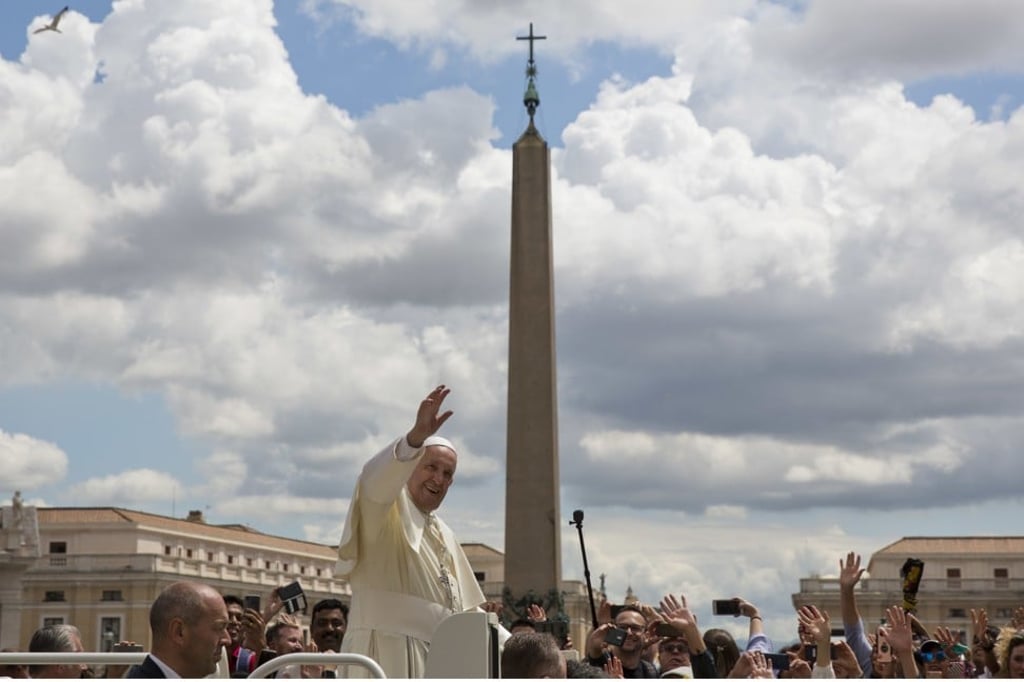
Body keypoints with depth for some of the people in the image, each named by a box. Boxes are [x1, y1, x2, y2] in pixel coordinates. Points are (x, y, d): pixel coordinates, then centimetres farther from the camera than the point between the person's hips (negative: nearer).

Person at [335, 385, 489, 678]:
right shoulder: (384, 510, 0)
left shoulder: (444, 536, 24)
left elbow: (467, 608, 28)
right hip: (387, 651, -8)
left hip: (436, 661, 8)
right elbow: (378, 478, -25)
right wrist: (417, 435, -41)